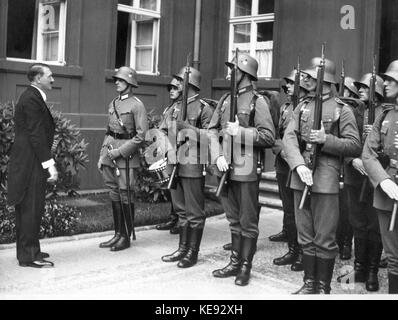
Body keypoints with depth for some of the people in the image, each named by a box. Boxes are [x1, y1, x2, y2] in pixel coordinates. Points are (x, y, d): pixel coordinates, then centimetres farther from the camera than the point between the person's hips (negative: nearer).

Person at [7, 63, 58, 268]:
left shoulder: (33, 97, 17)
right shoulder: (31, 99, -14)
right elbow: (36, 135, -20)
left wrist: (48, 162, 16)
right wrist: (49, 165, -19)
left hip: (28, 162, 10)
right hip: (30, 162, -10)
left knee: (27, 209, 15)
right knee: (31, 208, -5)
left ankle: (27, 251, 24)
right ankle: (28, 256, 1)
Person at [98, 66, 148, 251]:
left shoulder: (136, 105, -7)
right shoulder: (113, 103, 14)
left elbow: (141, 135, -12)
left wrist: (120, 151, -16)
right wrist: (102, 155, 13)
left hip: (126, 155, -7)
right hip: (109, 155, 7)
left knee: (125, 196, -2)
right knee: (114, 195, 11)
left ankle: (126, 237, 9)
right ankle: (118, 234, 20)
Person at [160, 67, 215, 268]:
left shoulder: (204, 109, -6)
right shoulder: (174, 108, 14)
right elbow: (162, 131, 17)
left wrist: (188, 128, -20)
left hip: (193, 166, -7)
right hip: (174, 165, 7)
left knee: (194, 212, 2)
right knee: (180, 209, 15)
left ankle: (193, 252, 12)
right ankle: (182, 248, 26)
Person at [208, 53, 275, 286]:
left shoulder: (258, 101, -6)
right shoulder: (225, 100, 12)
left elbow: (269, 137, -11)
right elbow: (212, 130, 8)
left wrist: (240, 132, -18)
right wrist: (218, 156, -7)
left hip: (247, 170, -6)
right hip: (226, 168, 6)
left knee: (248, 221, 4)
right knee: (234, 219, 16)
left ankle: (246, 266, 15)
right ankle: (235, 262, 27)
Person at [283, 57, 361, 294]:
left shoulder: (342, 110, -1)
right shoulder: (302, 107, 12)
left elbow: (355, 147, -4)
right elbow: (289, 138, 1)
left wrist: (326, 139, -17)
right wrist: (299, 165, -16)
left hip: (326, 181, -5)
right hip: (300, 179, 5)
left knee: (325, 238, 2)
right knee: (305, 237, 12)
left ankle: (324, 287, 15)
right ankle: (310, 283, 24)